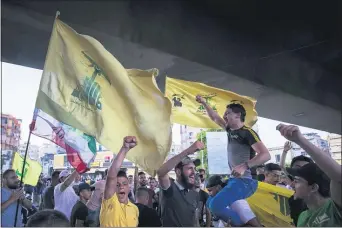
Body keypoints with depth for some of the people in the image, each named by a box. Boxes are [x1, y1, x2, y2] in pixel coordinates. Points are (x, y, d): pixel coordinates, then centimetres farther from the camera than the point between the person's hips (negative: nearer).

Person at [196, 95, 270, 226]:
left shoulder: (247, 132, -12)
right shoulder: (230, 130, 13)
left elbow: (266, 155, -22)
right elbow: (214, 118, 27)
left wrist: (244, 166, -33)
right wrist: (204, 103, 22)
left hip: (245, 180, -10)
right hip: (235, 179, 10)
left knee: (216, 205, -25)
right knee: (210, 203, 17)